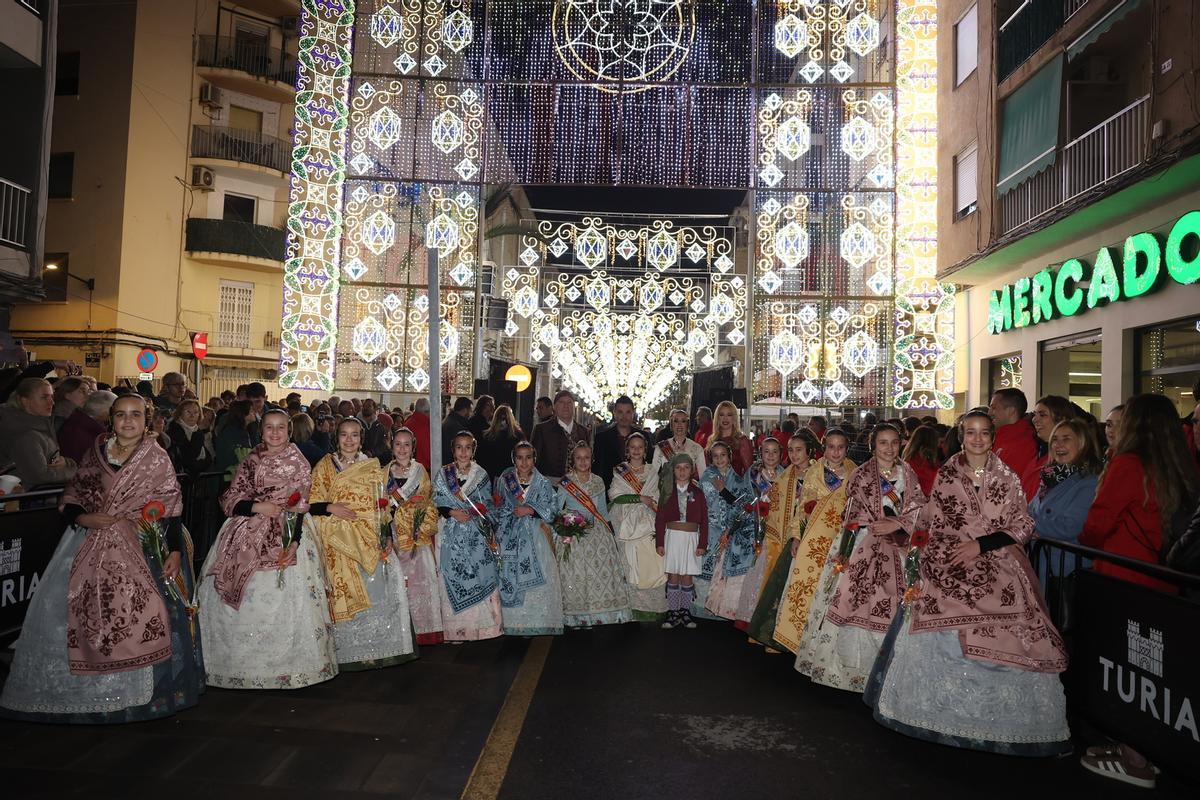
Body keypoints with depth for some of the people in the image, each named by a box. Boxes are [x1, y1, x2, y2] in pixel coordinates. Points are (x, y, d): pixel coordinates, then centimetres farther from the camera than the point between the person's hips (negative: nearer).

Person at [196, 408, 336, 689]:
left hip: (284, 533, -3)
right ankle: (245, 664, 13)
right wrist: (257, 506, -12)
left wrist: (293, 541, -16)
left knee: (283, 599, -8)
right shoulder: (250, 461, 11)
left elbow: (300, 507, -4)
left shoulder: (298, 462, 3)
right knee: (245, 600, 0)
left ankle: (286, 664, 4)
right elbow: (230, 499, 6)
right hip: (246, 535, 3)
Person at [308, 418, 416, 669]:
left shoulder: (373, 466, 10)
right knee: (346, 592, -5)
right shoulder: (325, 466, 4)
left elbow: (382, 505, 10)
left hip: (370, 540, 2)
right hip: (339, 542, -2)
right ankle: (352, 652, 7)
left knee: (378, 590, -3)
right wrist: (331, 507, -17)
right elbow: (311, 504, 2)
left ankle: (379, 646, 10)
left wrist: (388, 536, 1)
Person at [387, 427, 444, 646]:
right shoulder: (385, 473, 8)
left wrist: (422, 530, -6)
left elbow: (427, 503, 5)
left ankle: (425, 629, 7)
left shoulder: (420, 471, 6)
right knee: (400, 581, -1)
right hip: (396, 535, 1)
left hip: (420, 535, -1)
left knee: (422, 577, -2)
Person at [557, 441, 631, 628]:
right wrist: (559, 534, -9)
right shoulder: (565, 483, -3)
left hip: (597, 532, 3)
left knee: (602, 570, -2)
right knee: (575, 574, -2)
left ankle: (596, 614, 8)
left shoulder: (598, 481, 8)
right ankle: (578, 617, 8)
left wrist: (609, 531, 11)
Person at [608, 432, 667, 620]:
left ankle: (655, 608, 0)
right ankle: (637, 609, 0)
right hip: (629, 524, -2)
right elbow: (615, 495, -5)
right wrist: (639, 498, -12)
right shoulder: (620, 471, 7)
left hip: (649, 524, 2)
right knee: (633, 565, -6)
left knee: (655, 564, -7)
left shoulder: (652, 472, 14)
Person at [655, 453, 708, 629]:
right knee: (673, 576, 0)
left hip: (691, 537, 0)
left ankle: (685, 611, 13)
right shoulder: (667, 491, 4)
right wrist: (659, 542, -2)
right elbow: (659, 519, 3)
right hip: (672, 536, 0)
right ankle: (673, 612, 7)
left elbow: (704, 520, 4)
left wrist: (702, 544, -1)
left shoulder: (697, 492, 4)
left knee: (687, 576, 1)